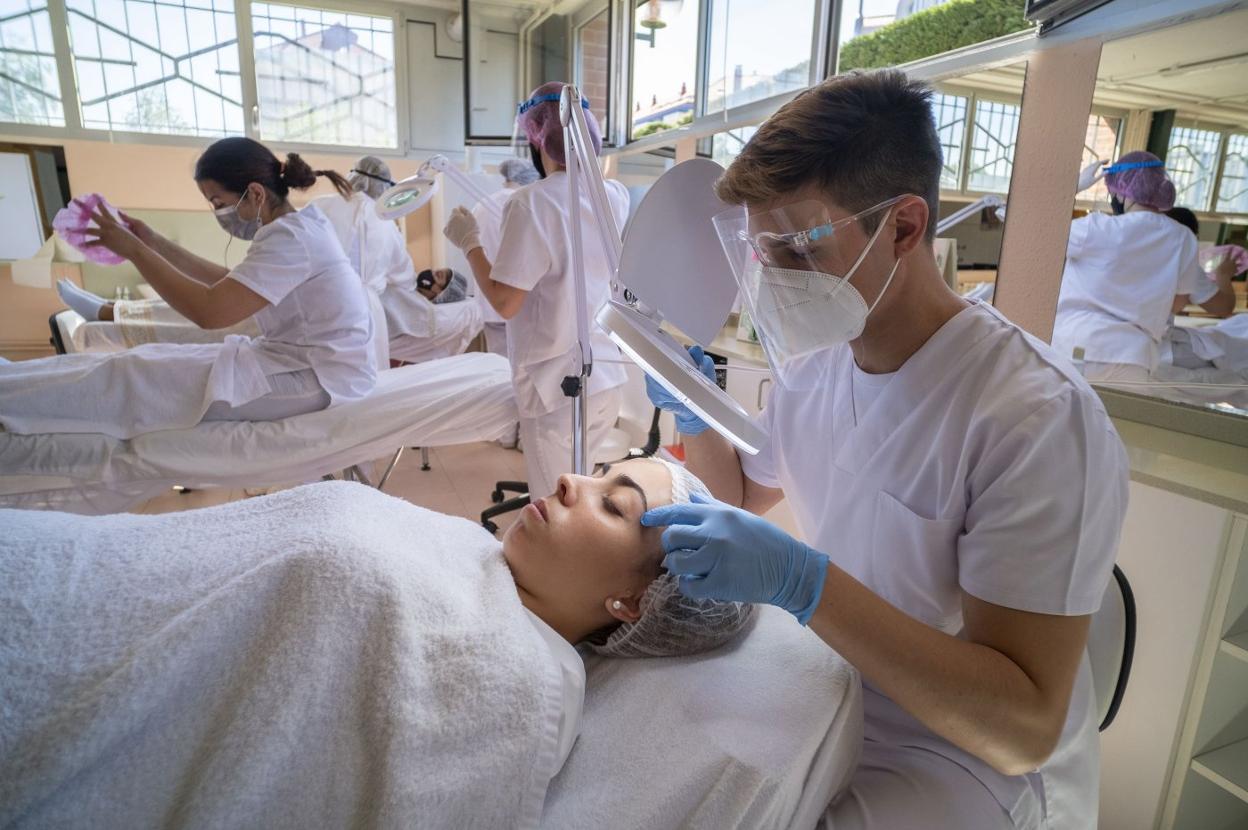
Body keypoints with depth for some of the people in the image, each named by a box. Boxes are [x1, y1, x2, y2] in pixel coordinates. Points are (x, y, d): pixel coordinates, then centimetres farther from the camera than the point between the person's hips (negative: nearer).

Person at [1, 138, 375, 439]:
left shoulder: (290, 239, -19)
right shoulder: (297, 224, 13)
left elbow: (209, 311, -24)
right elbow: (230, 284, 21)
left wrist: (134, 251, -11)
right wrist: (155, 243, 14)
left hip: (313, 378, -9)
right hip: (304, 359, 9)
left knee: (137, 376, -8)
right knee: (147, 361, 9)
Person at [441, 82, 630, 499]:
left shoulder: (532, 203, -17)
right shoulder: (616, 196, 2)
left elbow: (505, 303, -18)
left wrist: (469, 242, -3)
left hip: (557, 385, -7)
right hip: (607, 378, 7)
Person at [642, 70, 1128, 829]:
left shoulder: (1039, 419, -26)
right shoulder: (815, 361, -5)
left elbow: (1025, 727, -25)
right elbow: (747, 495, 11)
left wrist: (802, 583, -36)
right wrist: (695, 418, -9)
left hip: (970, 757, -5)